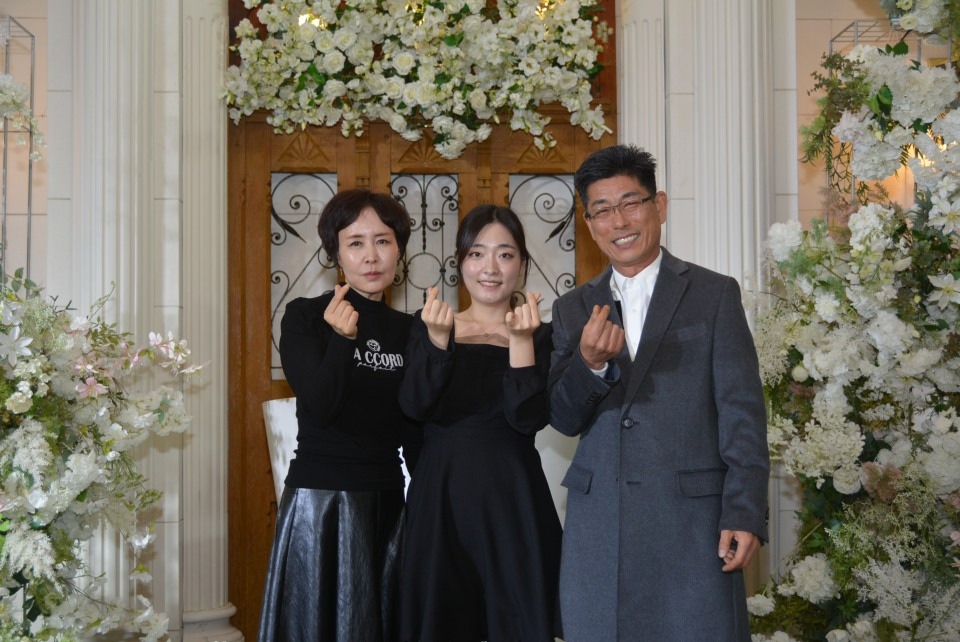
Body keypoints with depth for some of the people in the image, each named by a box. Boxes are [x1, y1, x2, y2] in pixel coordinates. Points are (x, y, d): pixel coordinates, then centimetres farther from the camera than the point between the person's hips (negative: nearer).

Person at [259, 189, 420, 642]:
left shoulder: (408, 329, 7)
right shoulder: (305, 316, -6)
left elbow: (414, 432, 13)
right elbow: (320, 408, -17)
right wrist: (342, 338, -30)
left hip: (387, 499, 5)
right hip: (320, 498, -4)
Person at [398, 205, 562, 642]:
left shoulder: (539, 334, 3)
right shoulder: (428, 325, 6)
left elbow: (528, 419, -11)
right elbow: (415, 405, -9)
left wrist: (521, 340, -20)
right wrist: (439, 337, -23)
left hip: (511, 502, -1)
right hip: (439, 496, 1)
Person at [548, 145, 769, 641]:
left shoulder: (715, 294, 2)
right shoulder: (573, 310, 11)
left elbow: (742, 411, -1)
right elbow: (564, 419, 5)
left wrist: (745, 514, -9)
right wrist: (591, 363, -15)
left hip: (692, 524, -3)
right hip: (597, 528, 3)